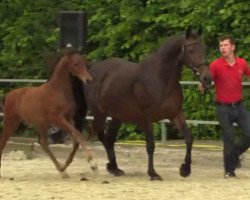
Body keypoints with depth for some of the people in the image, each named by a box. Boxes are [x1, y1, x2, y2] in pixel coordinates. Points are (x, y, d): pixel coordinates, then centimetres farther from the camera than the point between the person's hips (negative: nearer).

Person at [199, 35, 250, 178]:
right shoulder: (216, 65, -12)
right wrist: (202, 86, -42)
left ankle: (235, 154, 27)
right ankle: (229, 170, 15)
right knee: (229, 140, -2)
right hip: (224, 108, -3)